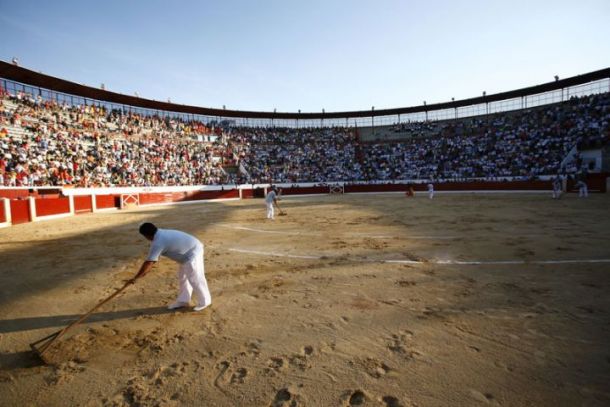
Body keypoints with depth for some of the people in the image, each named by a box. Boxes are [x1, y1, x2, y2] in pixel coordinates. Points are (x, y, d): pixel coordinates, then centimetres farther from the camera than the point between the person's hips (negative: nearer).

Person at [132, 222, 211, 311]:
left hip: (192, 253, -11)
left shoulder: (158, 242, -18)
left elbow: (149, 262, -16)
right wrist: (145, 270, 32)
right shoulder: (162, 234, 12)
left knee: (195, 279, 1)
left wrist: (136, 277, -5)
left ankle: (204, 302, 17)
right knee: (182, 277, 19)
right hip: (192, 250, 11)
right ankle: (183, 301, 30)